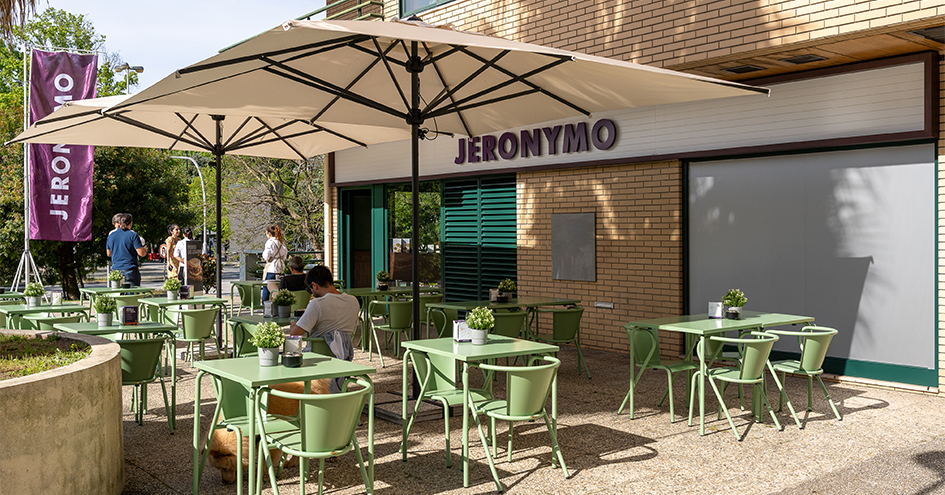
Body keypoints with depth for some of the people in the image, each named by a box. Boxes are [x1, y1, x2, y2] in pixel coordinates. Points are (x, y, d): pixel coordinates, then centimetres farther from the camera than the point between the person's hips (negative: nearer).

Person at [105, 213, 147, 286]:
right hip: (130, 269, -5)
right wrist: (145, 250, 10)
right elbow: (141, 253, -11)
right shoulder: (133, 235, -8)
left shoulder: (111, 235, 8)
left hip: (115, 269, 5)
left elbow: (108, 253, 18)